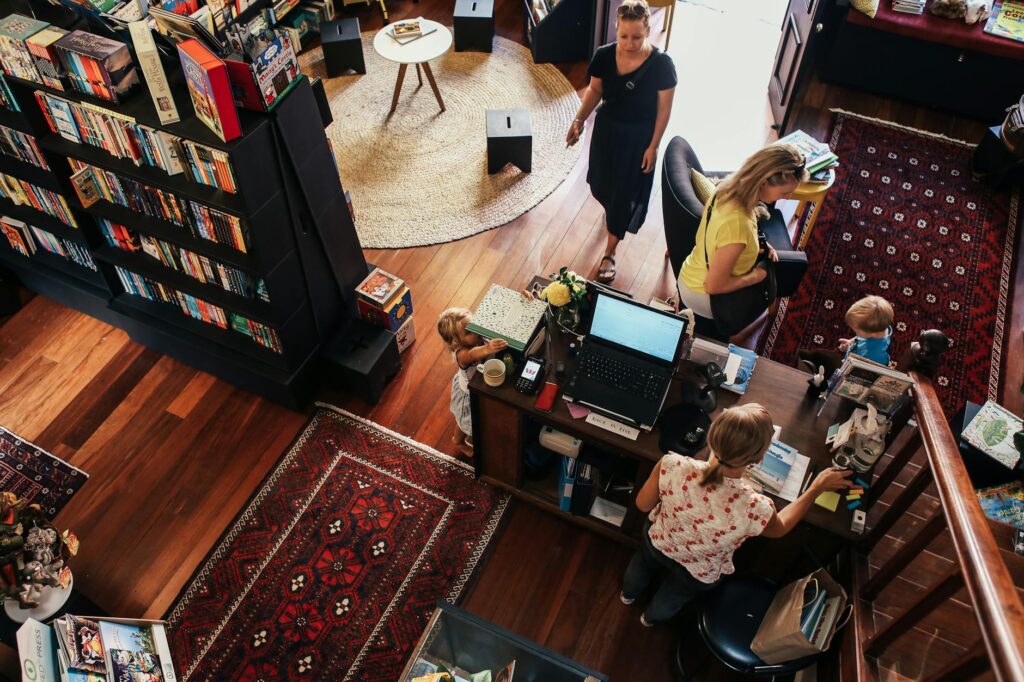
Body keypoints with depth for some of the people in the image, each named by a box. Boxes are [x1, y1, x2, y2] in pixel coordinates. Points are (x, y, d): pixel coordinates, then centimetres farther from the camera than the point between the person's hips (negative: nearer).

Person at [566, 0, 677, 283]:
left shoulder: (661, 64, -23)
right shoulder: (604, 56, -14)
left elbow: (664, 108, -14)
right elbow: (594, 90, 3)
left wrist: (653, 146, -13)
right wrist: (579, 120, 0)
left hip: (638, 137, -4)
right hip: (606, 129, 4)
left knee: (624, 193, 4)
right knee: (601, 184, 19)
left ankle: (609, 253, 17)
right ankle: (613, 211, 57)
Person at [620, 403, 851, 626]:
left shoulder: (674, 466, -41)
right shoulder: (755, 509, -42)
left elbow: (643, 505, -18)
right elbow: (779, 528, -14)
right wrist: (817, 488, -5)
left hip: (657, 543, 1)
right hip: (696, 574, -1)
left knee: (642, 565, 39)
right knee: (670, 598, 37)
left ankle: (629, 594, 71)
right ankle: (651, 618, 69)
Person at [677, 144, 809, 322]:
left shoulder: (729, 187, -13)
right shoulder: (737, 222, -39)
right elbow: (714, 286, -30)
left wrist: (760, 245, -3)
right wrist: (755, 277, -15)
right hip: (703, 296, -7)